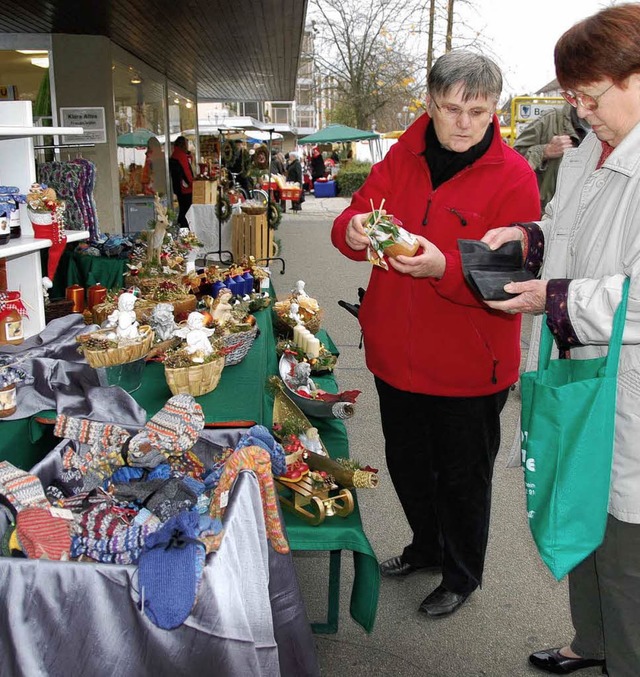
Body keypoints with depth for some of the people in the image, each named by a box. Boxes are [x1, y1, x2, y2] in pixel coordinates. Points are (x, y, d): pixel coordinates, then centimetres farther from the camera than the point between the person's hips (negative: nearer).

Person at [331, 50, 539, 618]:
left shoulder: (513, 177, -12)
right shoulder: (402, 158, 2)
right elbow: (353, 223, 1)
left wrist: (443, 268, -34)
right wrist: (353, 230, -24)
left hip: (469, 366, -5)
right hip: (397, 354, 5)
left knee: (462, 476, 13)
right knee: (406, 464, 22)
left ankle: (462, 576, 40)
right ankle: (427, 546, 50)